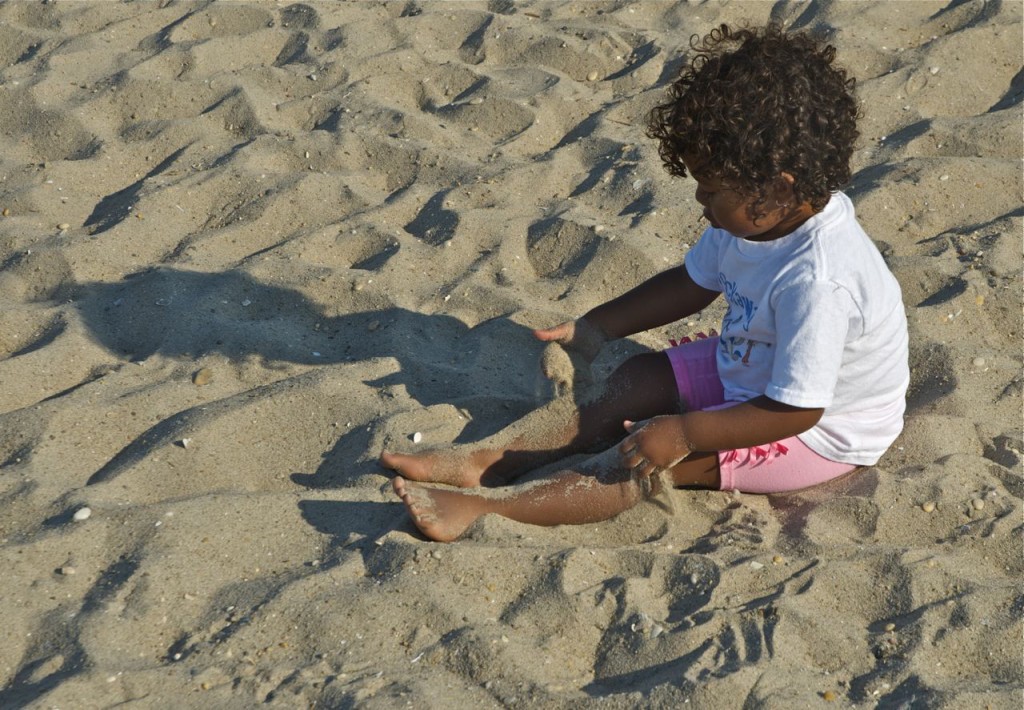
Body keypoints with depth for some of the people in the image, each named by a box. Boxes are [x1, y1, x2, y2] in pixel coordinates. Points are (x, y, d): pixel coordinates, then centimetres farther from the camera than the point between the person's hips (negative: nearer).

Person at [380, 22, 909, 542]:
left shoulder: (816, 281, -36)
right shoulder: (754, 215, -8)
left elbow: (795, 411, -33)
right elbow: (693, 283, 8)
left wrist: (684, 433, -31)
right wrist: (595, 327, 5)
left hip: (821, 429, -9)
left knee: (657, 456, -21)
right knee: (636, 380, -2)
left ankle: (482, 508, -24)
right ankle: (485, 459, -7)